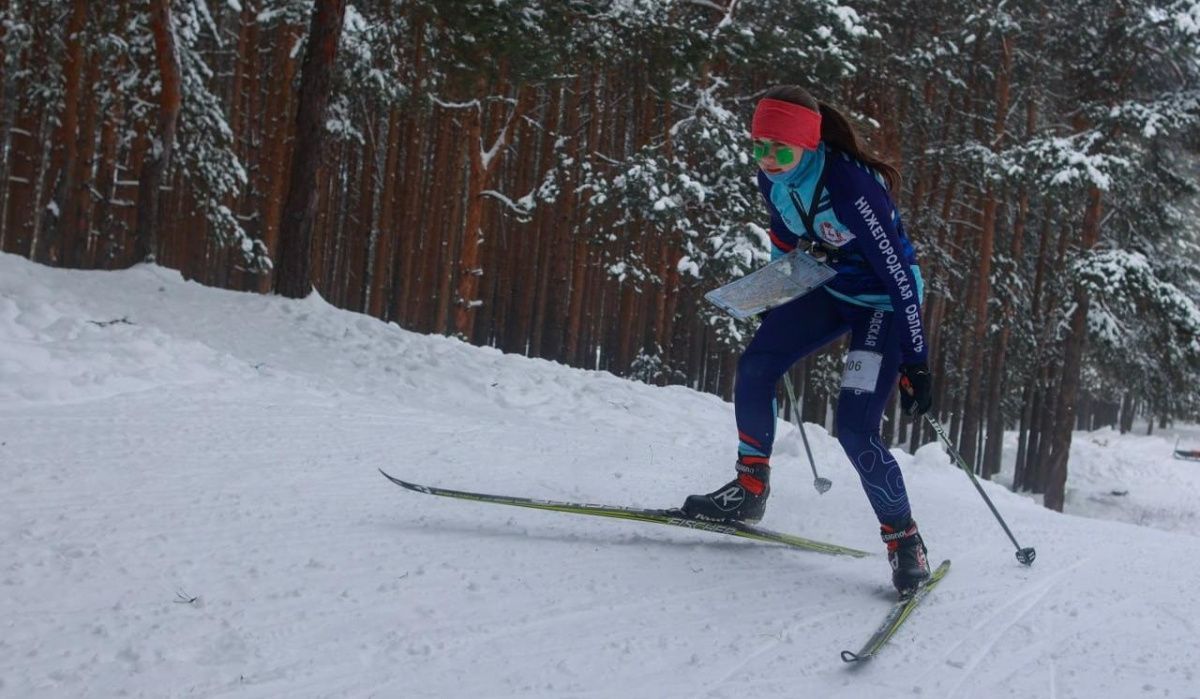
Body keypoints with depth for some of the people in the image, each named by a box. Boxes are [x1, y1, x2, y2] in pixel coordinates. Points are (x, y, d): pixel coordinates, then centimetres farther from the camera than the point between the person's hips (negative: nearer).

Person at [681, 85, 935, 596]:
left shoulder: (850, 186, -33)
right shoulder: (774, 179, -10)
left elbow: (900, 275, -29)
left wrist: (915, 364, -27)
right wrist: (774, 302, 22)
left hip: (884, 300, -7)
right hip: (834, 290, 7)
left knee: (854, 431, -15)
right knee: (754, 367, -4)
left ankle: (906, 543, 2)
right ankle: (749, 491, 11)